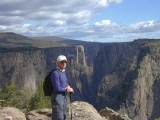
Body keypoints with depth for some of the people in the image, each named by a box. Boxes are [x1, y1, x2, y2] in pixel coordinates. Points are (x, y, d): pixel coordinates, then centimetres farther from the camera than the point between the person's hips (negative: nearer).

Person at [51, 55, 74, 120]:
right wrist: (67, 90, -7)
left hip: (63, 97, 9)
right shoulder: (55, 73, -15)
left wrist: (68, 87, -6)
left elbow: (66, 84, 17)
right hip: (57, 97, -9)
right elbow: (57, 88, -20)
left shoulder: (63, 73, 13)